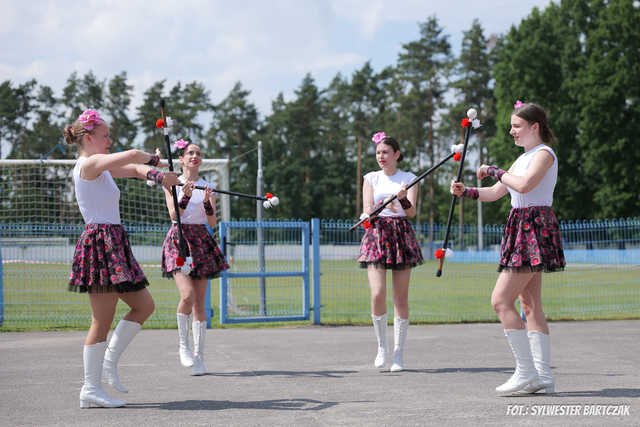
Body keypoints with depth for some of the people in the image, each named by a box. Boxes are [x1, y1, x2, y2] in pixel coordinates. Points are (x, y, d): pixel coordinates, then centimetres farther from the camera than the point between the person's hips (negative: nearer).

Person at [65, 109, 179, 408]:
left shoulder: (102, 168, 19)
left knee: (143, 305, 13)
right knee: (103, 320, -7)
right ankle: (91, 389, -2)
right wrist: (152, 158, -2)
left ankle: (108, 362, 16)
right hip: (100, 243, -10)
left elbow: (133, 169, 19)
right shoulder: (89, 164, -11)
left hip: (112, 244, 10)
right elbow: (132, 156, -23)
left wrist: (159, 175, -1)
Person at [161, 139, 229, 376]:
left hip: (201, 241, 3)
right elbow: (174, 214, -10)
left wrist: (207, 203, -14)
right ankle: (183, 345, -4)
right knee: (187, 294, -22)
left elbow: (212, 222, 3)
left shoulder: (207, 187, 10)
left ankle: (198, 356, 6)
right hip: (179, 239, -3)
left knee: (199, 302, 1)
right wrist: (185, 196, -24)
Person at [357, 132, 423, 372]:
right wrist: (384, 203, -17)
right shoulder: (371, 179, 11)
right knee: (378, 295, -15)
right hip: (377, 234, 0)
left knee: (401, 299, -1)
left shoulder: (409, 179, 8)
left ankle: (398, 353, 7)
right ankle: (382, 346, 4)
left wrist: (402, 198, -24)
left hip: (401, 235, 0)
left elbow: (412, 212, -3)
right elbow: (367, 212, 1)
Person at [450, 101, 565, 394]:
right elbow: (495, 193, 21)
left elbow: (524, 184, -25)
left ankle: (526, 372, -14)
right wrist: (465, 191, 6)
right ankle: (542, 375, 7)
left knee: (501, 300, -14)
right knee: (530, 306, 7)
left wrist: (493, 170, -13)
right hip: (522, 229, 10)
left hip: (534, 227, -10)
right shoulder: (524, 158, 21)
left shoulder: (544, 154, -8)